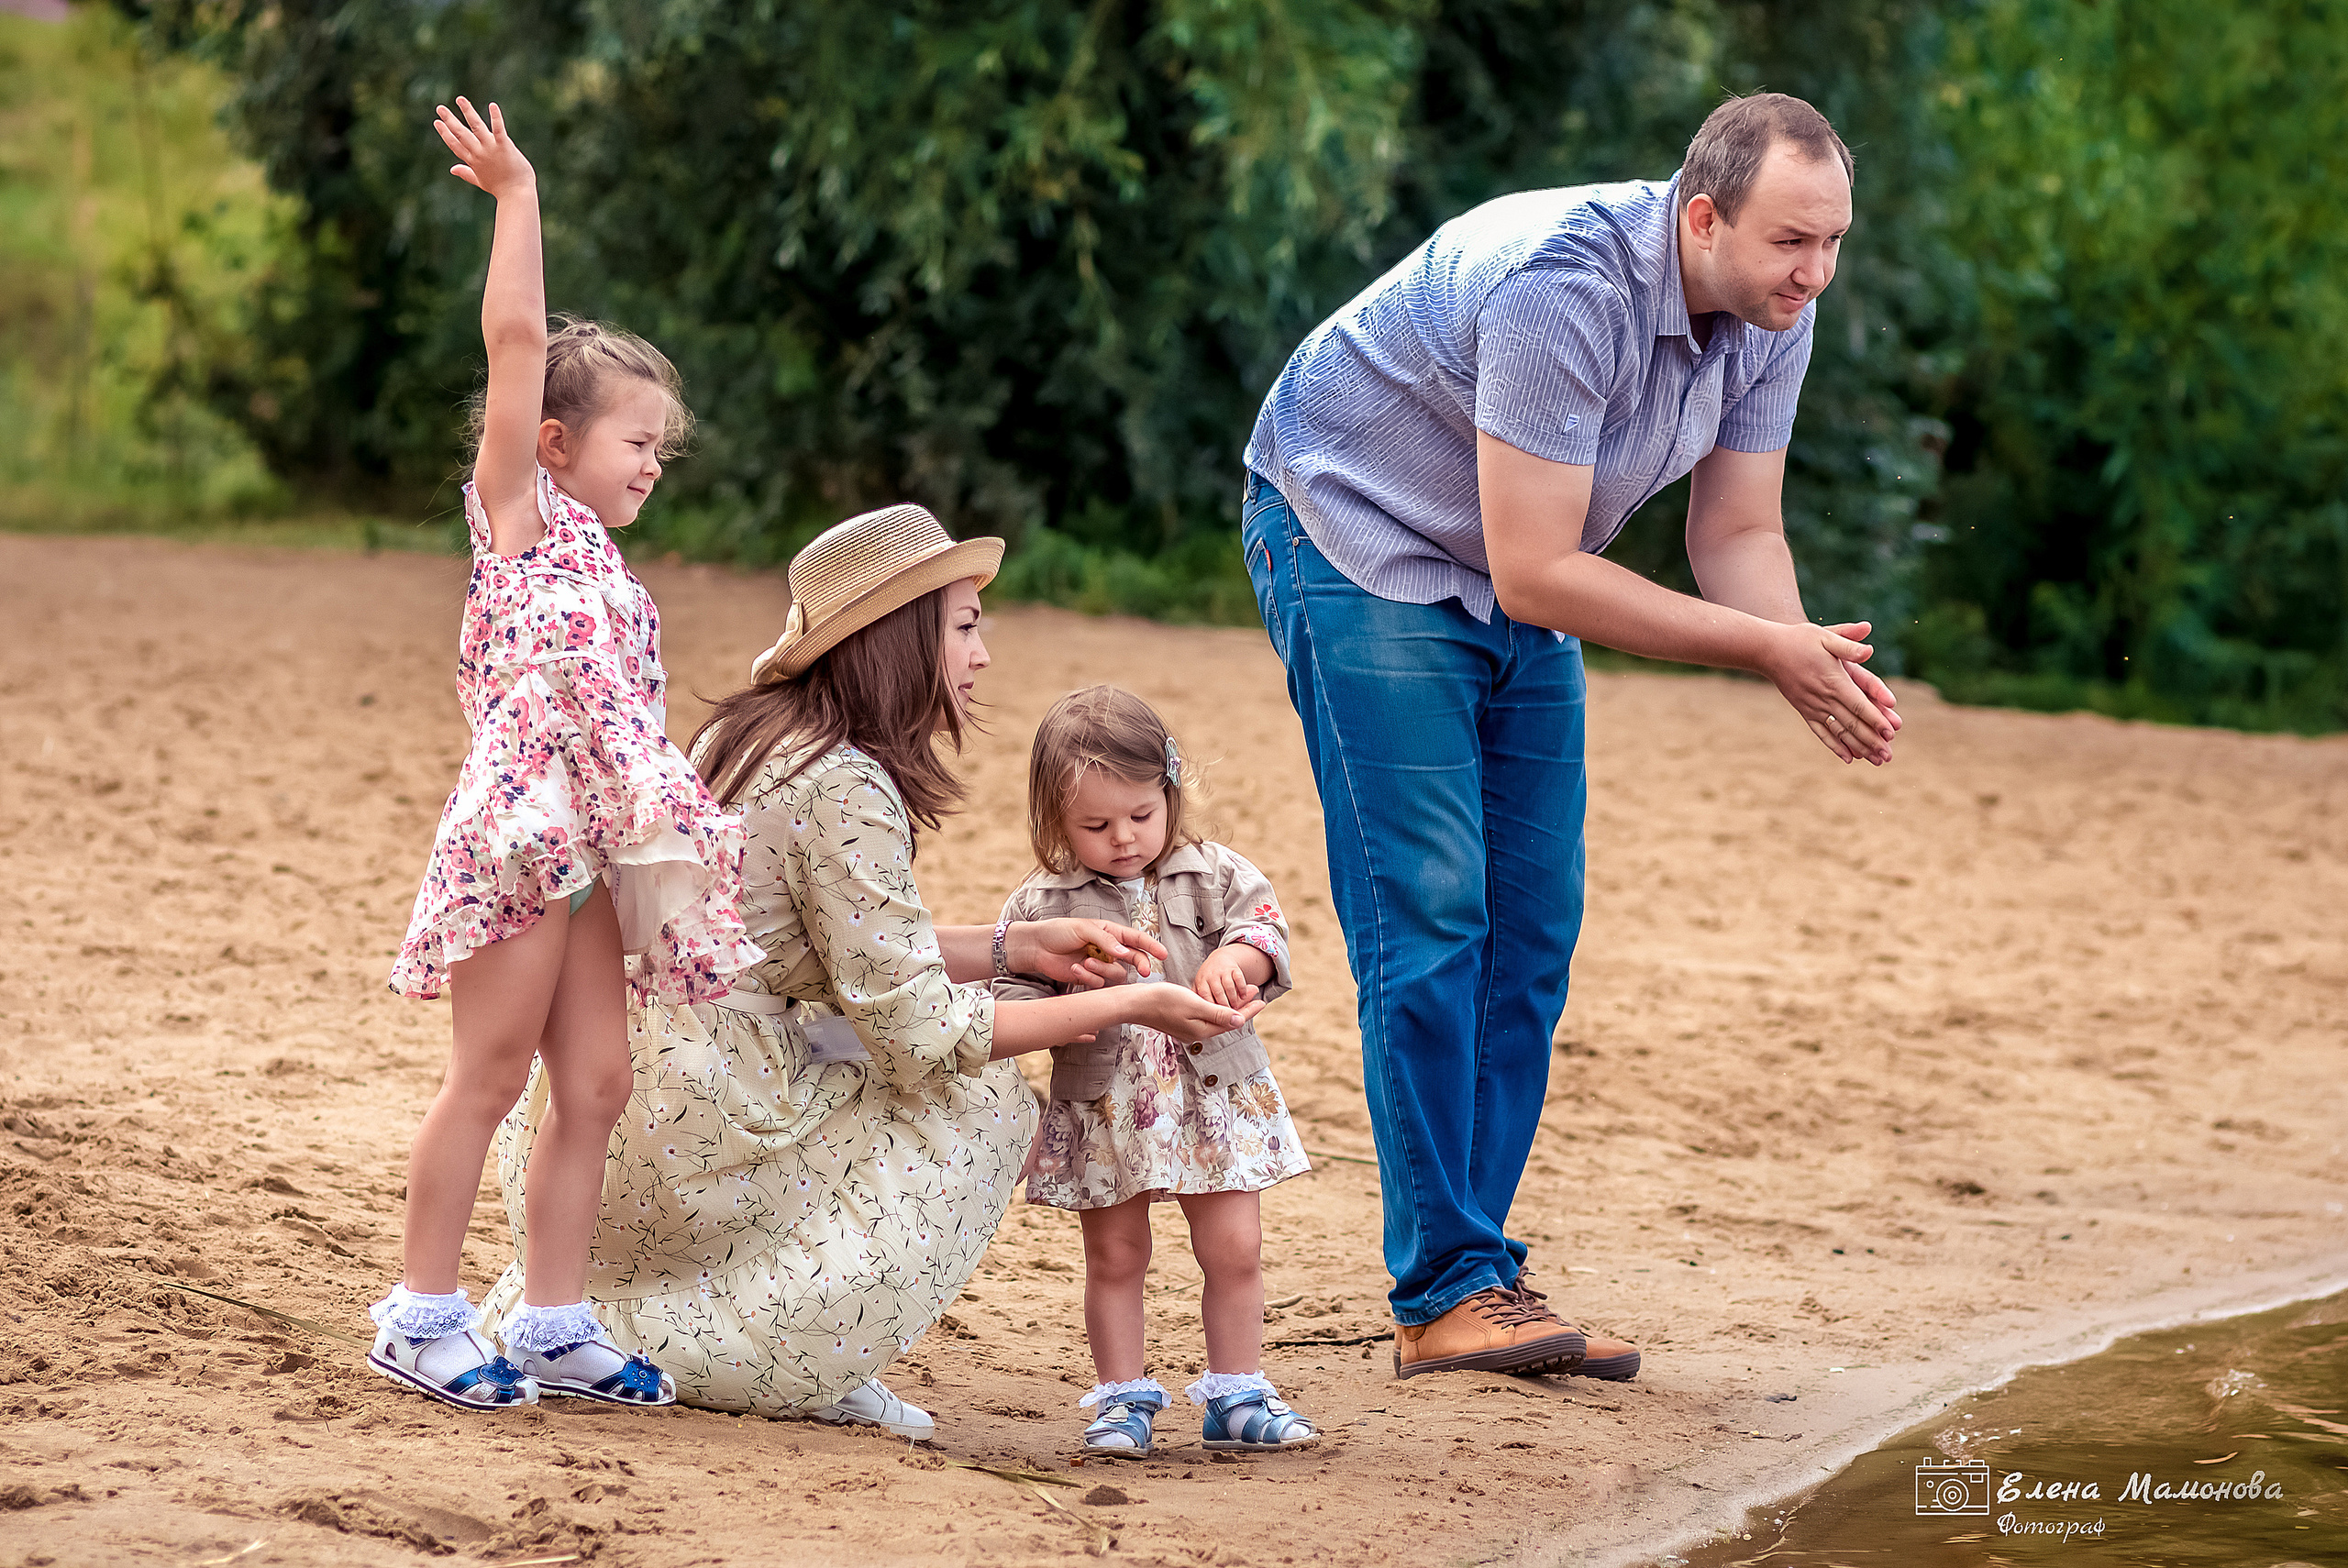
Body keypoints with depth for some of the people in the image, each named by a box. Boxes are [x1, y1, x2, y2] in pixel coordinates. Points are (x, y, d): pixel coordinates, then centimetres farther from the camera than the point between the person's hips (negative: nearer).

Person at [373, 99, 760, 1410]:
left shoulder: (605, 569, 21)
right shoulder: (520, 512, 0)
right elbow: (518, 339, -10)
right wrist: (517, 200, -11)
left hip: (596, 845, 8)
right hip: (519, 830, -8)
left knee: (596, 1084, 6)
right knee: (489, 1078, -4)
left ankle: (557, 1324, 12)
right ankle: (424, 1315, 4)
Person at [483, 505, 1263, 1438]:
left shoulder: (742, 735, 11)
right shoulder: (843, 791, -17)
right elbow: (916, 1028, -14)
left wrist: (1017, 948, 13)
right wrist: (1131, 1008, -7)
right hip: (692, 1143, -9)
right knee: (985, 1104, 4)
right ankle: (796, 1364, 1)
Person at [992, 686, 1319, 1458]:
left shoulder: (1212, 875, 1)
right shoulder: (1043, 906, -3)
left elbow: (1265, 927, -9)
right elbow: (1013, 993, -2)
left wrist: (1233, 960, -32)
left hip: (1215, 1095, 1)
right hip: (1102, 1108, -1)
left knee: (1234, 1250, 4)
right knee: (1115, 1257, 6)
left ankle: (1237, 1397, 17)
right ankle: (1122, 1399, 16)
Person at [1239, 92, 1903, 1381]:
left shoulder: (1772, 317, -9)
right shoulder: (1566, 286, -34)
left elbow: (1737, 532, -3)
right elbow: (1538, 573, -33)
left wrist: (1811, 665, -25)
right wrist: (1766, 647, -31)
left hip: (1518, 576, 8)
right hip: (1356, 538, -8)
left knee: (1531, 931, 2)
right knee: (1429, 919, -14)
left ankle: (1476, 1279, 7)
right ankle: (1444, 1292, -13)